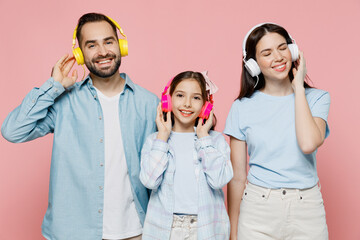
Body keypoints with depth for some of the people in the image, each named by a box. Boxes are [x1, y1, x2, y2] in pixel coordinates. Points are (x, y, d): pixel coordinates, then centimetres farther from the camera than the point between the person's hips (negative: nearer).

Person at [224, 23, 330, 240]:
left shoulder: (317, 98, 0)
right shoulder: (242, 108, -1)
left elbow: (308, 144, -21)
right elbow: (237, 177, 1)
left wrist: (298, 86, -11)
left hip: (306, 208, 1)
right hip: (257, 210, 0)